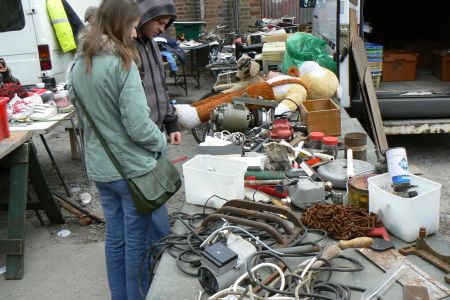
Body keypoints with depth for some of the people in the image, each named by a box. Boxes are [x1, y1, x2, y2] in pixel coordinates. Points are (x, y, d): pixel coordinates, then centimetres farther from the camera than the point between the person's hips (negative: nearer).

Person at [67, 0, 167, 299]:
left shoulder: (79, 65, 4)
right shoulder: (122, 63, -19)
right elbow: (139, 126, -21)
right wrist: (162, 142, -4)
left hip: (99, 167, 7)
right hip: (132, 167, -7)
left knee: (115, 237, 19)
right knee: (138, 240, 9)